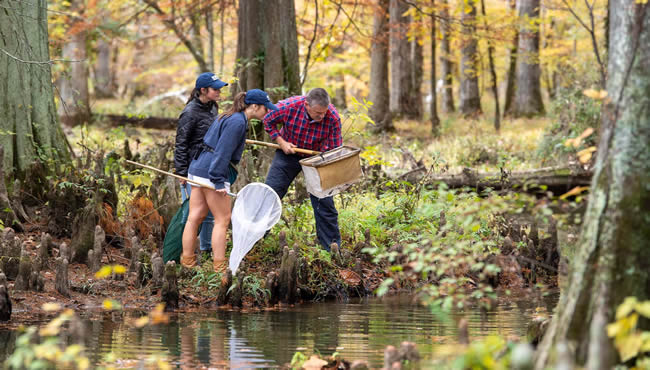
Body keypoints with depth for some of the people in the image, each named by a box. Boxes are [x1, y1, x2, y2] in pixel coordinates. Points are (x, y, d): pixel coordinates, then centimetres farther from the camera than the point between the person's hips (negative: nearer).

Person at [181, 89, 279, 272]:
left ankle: (187, 260, 12)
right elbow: (223, 152, -20)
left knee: (195, 217, 9)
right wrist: (218, 181, -22)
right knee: (222, 219, -2)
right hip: (211, 173, -10)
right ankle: (219, 267, -1)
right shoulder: (237, 122, -14)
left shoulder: (228, 117, 18)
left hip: (198, 168, 10)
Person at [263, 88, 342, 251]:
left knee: (324, 202, -2)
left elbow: (335, 149, -15)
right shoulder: (289, 106, -28)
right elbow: (268, 121, -6)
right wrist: (281, 142, -14)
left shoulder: (333, 117, -25)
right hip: (288, 154, 0)